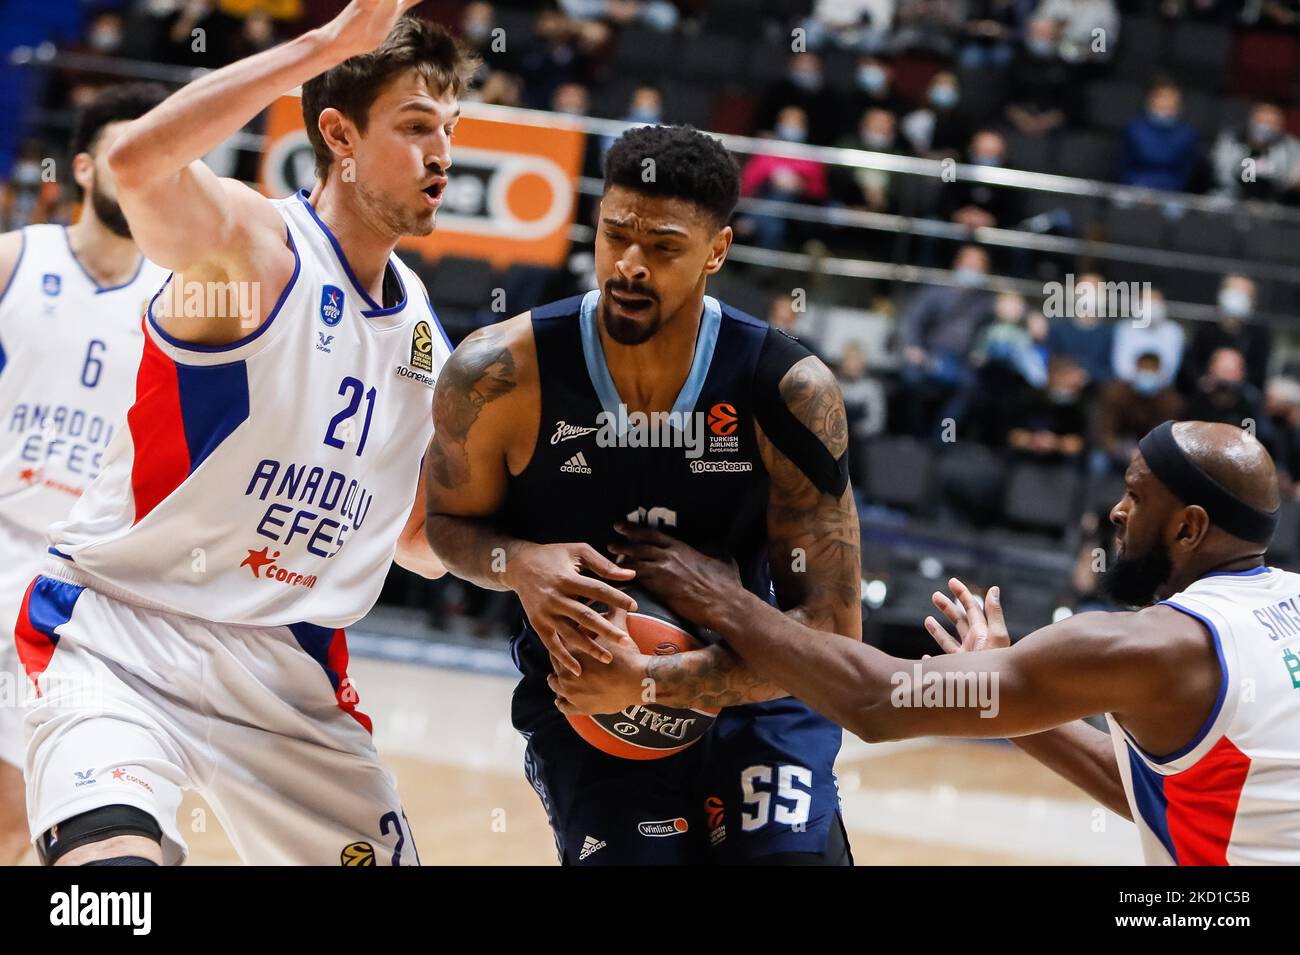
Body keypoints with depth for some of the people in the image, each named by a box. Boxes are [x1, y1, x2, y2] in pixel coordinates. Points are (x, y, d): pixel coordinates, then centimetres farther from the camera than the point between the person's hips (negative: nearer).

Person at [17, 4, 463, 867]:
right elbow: (137, 163, -34)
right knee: (116, 858, -32)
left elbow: (421, 542, 21)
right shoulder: (256, 243, -10)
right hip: (124, 640, -7)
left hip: (288, 667, 7)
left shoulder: (422, 330, 11)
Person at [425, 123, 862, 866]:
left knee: (795, 852, -18)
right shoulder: (501, 376, -17)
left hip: (750, 687, 0)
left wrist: (648, 682, -29)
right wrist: (518, 564, -22)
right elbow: (451, 520, 3)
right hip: (580, 701, 0)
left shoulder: (792, 393, -19)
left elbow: (833, 630, -18)